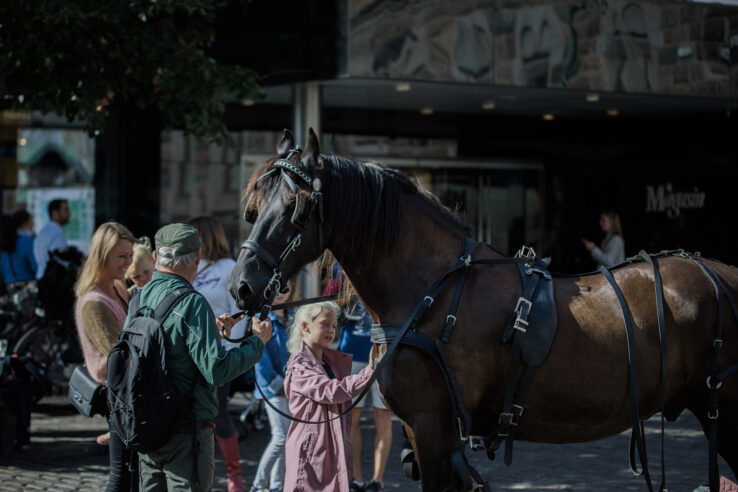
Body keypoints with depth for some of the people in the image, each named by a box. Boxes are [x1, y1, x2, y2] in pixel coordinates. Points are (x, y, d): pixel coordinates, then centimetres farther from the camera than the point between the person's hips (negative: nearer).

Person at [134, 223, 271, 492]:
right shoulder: (192, 303, -17)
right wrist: (257, 342, -8)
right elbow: (216, 370, -20)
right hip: (186, 434, -7)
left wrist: (212, 332, 19)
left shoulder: (139, 299, 5)